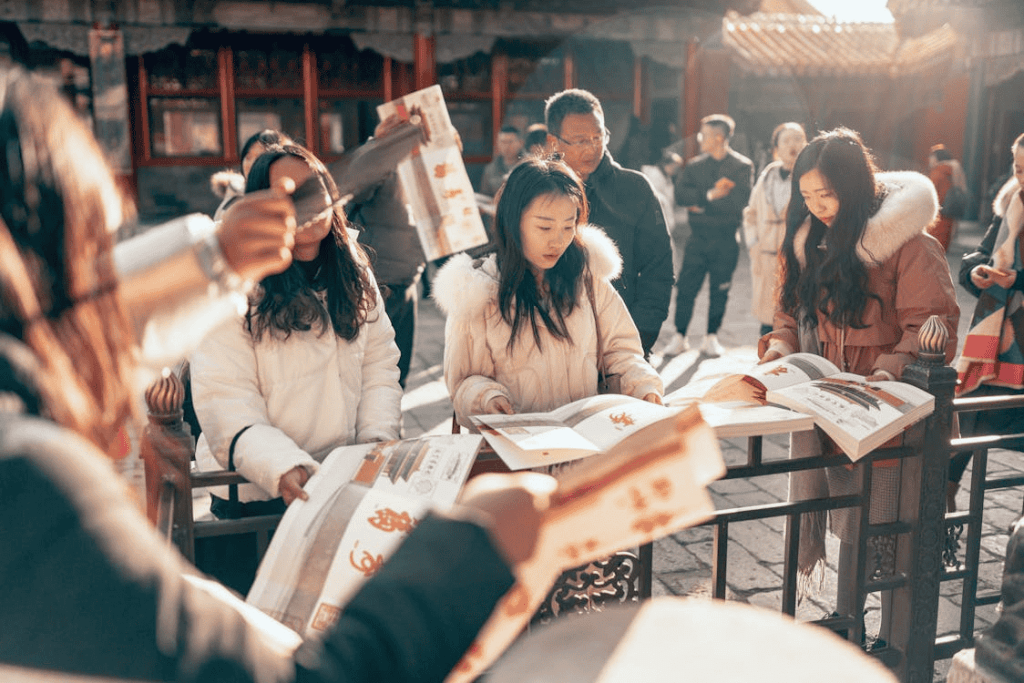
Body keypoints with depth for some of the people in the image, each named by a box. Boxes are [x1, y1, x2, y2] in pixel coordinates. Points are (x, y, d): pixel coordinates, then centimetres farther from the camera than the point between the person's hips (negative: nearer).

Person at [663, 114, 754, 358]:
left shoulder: (742, 166, 0)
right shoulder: (694, 165, 11)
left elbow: (739, 200, -14)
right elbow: (681, 194, -4)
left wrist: (702, 204, -11)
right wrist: (710, 195, -17)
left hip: (726, 240, -2)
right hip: (698, 237, 2)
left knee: (719, 291, 7)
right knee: (685, 287, -2)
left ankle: (712, 338, 19)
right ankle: (679, 336, 8)